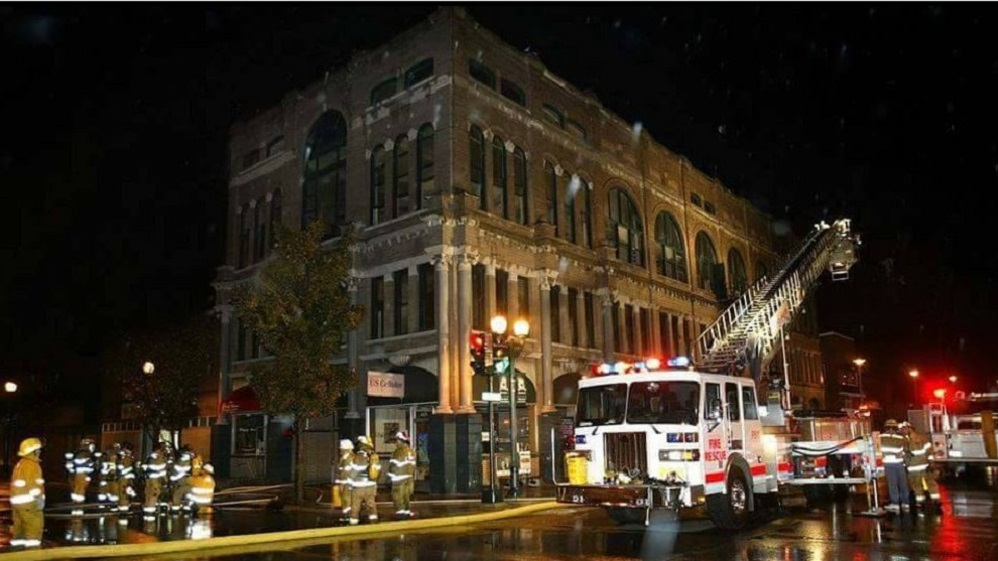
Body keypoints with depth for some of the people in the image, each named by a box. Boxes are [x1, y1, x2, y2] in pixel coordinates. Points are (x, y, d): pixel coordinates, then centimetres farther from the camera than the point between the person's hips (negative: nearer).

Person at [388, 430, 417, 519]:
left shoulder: (398, 451, -15)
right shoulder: (412, 451, 8)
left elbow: (394, 465, -14)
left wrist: (391, 475, -4)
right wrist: (412, 476, 19)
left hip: (399, 478, -7)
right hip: (409, 477, 7)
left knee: (398, 496, 0)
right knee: (406, 495, 15)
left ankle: (400, 511, -2)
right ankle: (406, 511, 18)